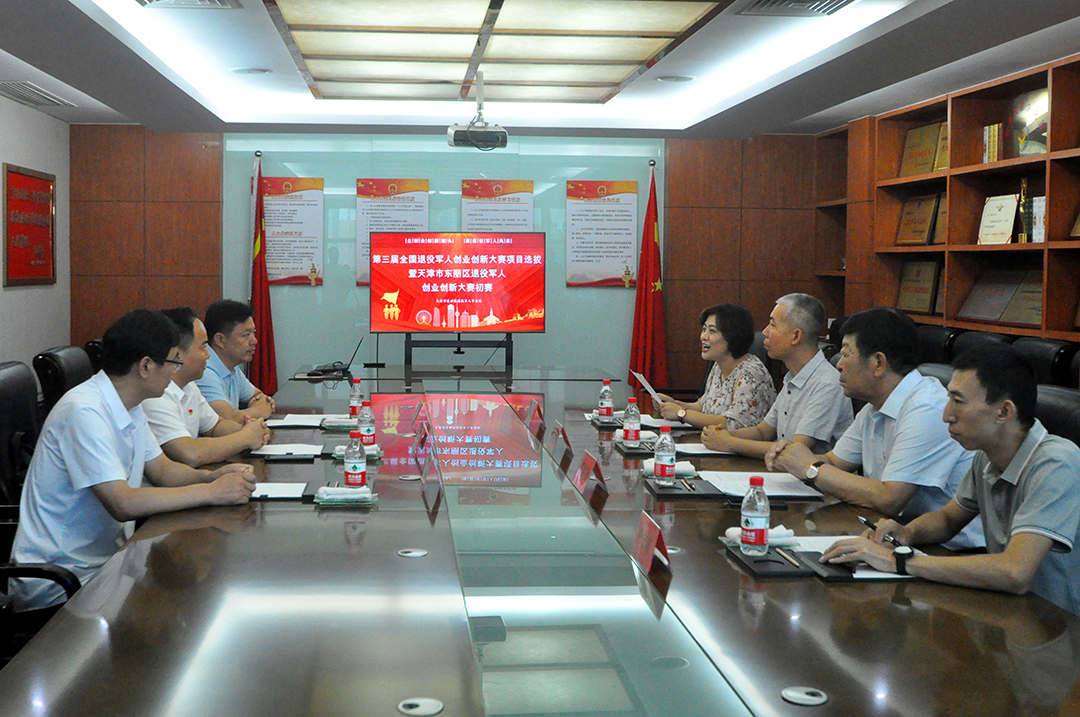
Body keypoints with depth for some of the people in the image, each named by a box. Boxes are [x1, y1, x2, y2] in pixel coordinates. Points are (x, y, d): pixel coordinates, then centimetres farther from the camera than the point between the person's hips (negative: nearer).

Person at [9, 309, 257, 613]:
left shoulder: (129, 406, 7)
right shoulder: (84, 412, -23)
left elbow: (161, 469, 16)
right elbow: (123, 503, -29)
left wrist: (209, 476, -5)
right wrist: (213, 492, -24)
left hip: (105, 558, 9)